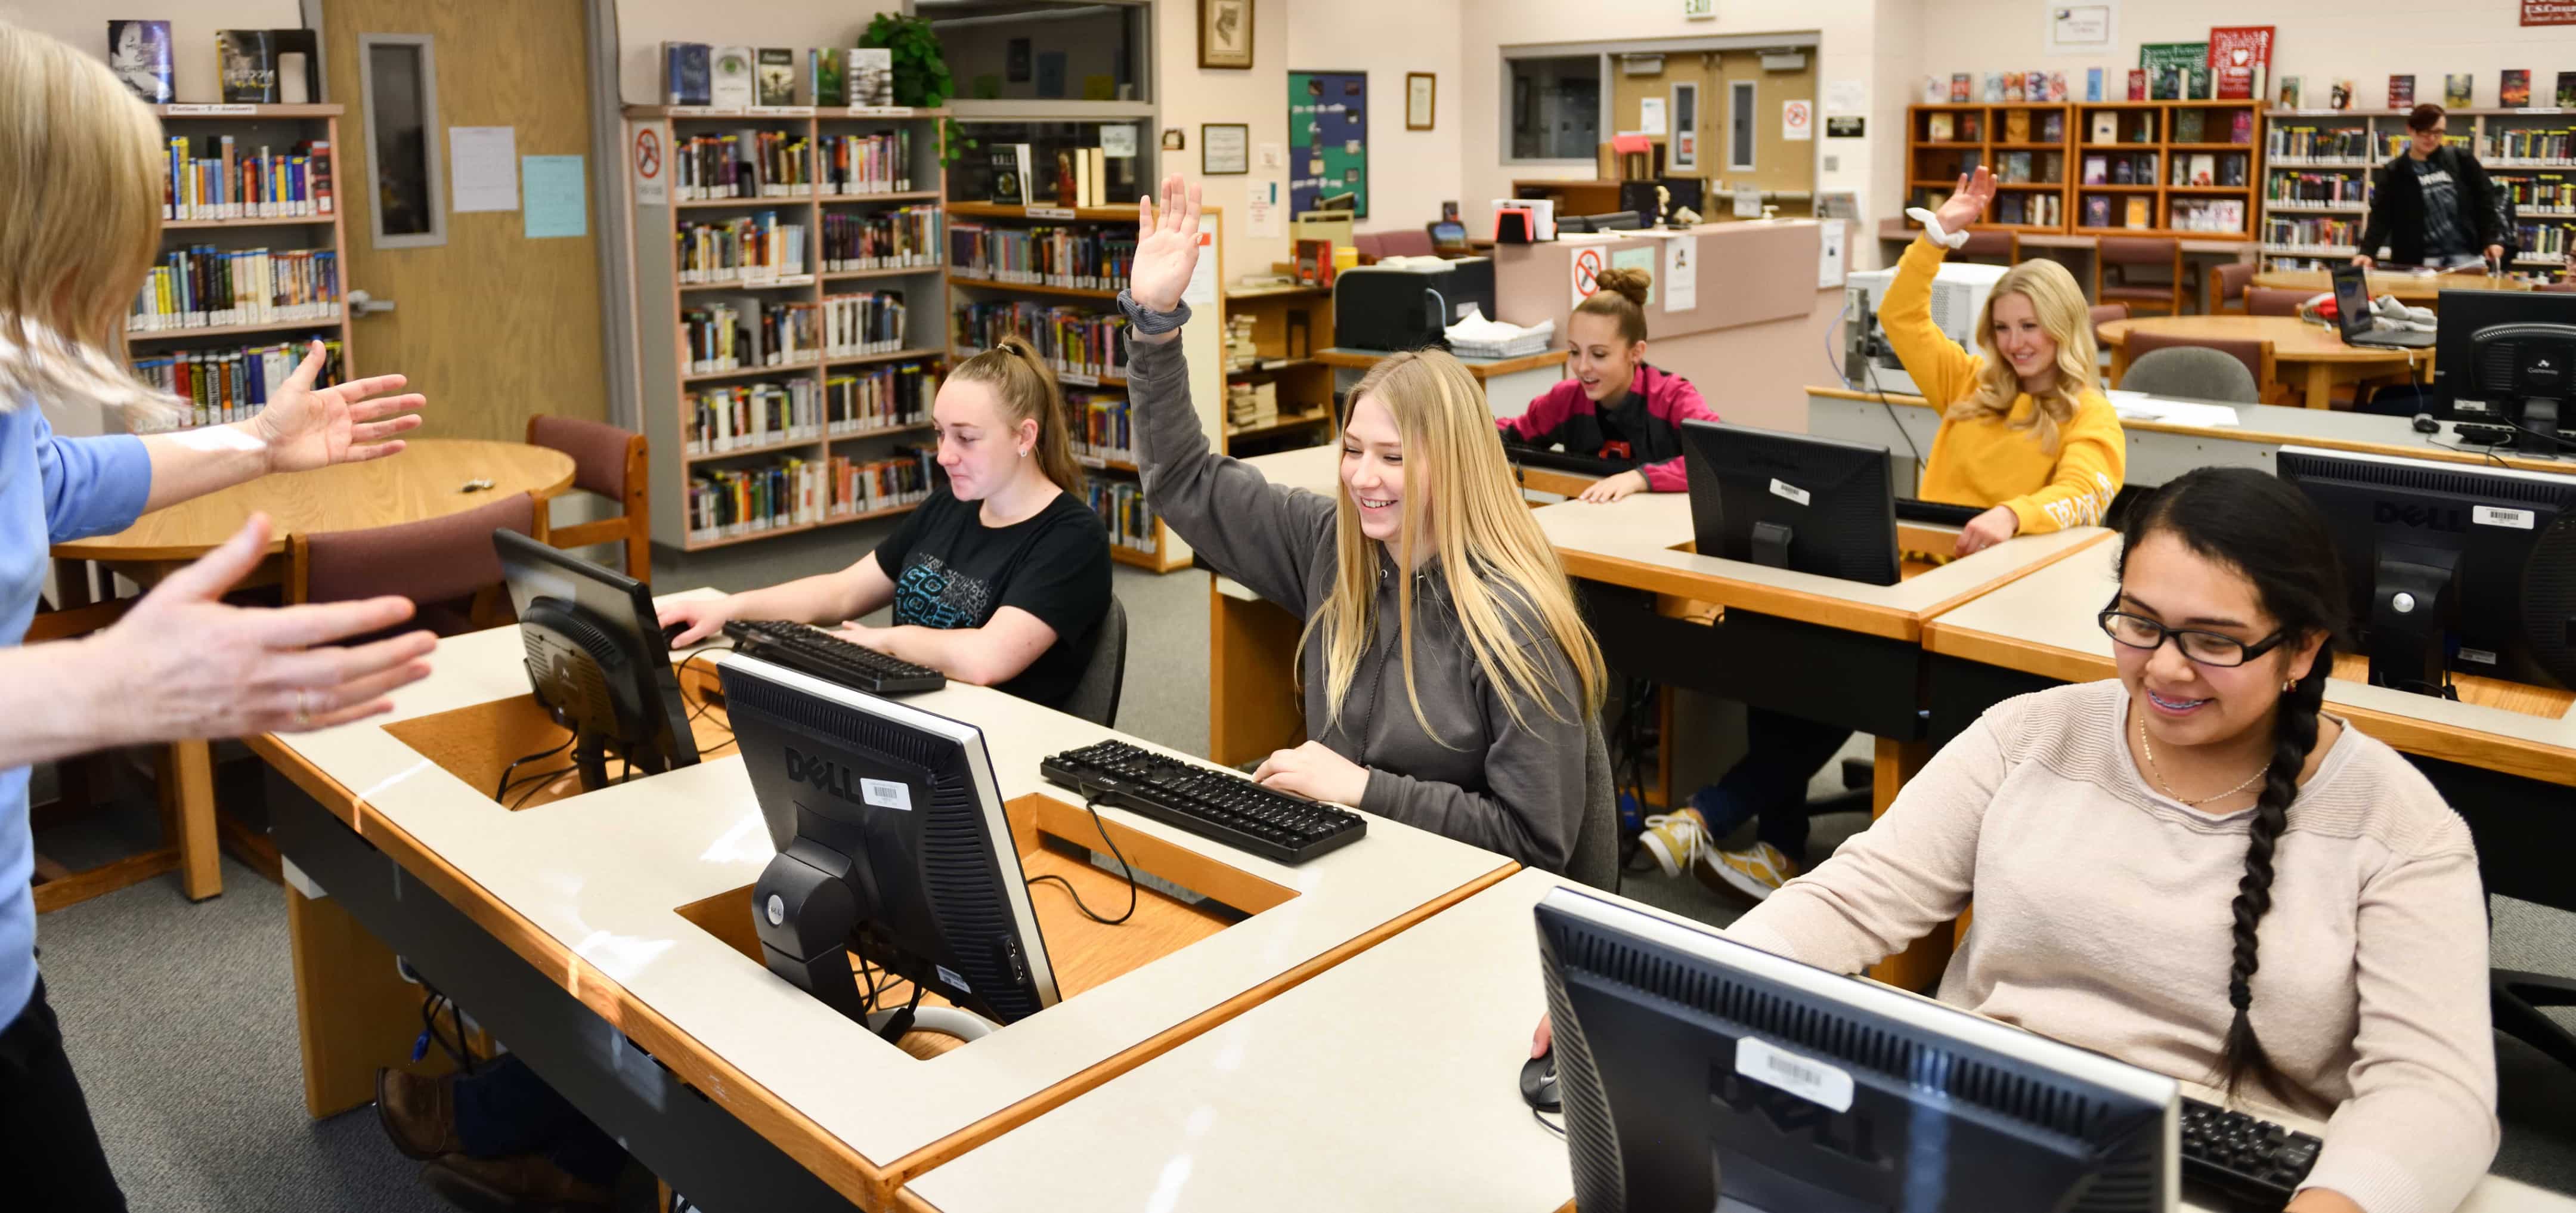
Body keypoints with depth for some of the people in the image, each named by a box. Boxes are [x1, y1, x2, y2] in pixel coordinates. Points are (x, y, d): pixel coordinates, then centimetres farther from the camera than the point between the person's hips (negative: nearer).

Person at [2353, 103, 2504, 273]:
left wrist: (2493, 240, 0)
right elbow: (2381, 216, -4)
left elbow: (2485, 200, 9)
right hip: (2420, 263, -1)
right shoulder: (2393, 172, 3)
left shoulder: (2461, 160, 7)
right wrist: (2367, 252, -19)